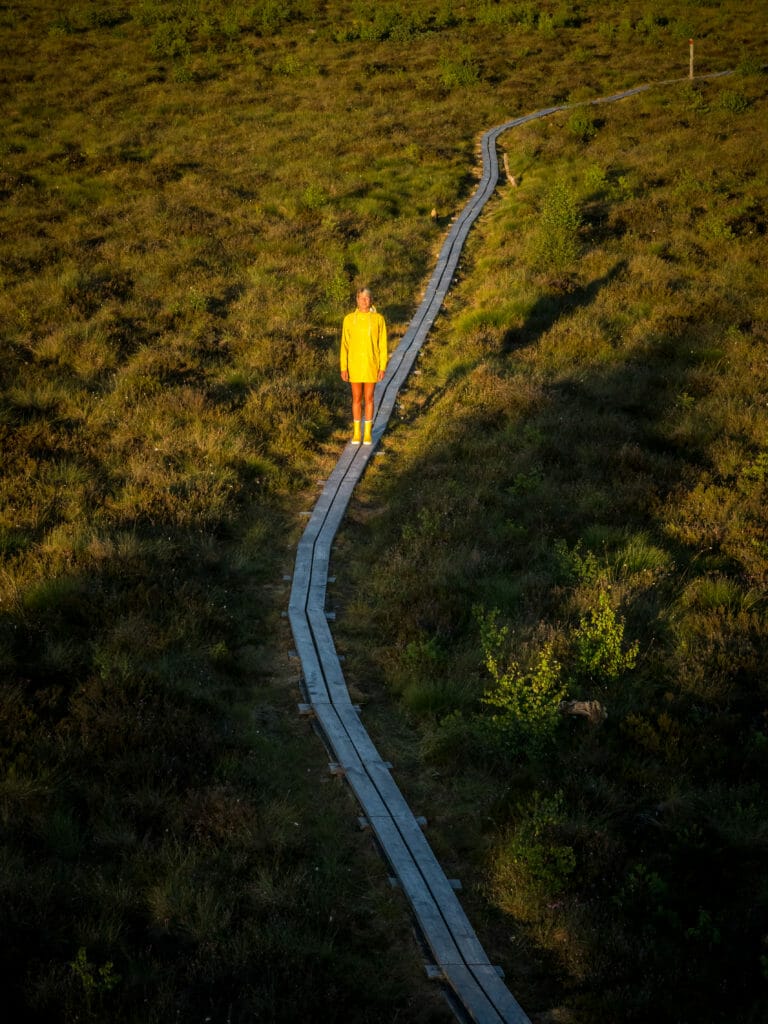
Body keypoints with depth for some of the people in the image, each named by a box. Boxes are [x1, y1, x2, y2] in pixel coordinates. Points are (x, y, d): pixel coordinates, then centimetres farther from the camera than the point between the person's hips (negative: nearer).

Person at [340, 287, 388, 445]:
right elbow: (345, 345, 0)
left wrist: (383, 367, -5)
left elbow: (382, 345, -1)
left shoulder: (378, 319, -4)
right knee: (357, 398, 6)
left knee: (369, 398, 5)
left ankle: (368, 433, 16)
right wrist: (343, 368, -5)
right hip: (354, 364, 1)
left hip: (371, 364, -1)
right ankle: (356, 433, 18)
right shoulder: (349, 319, -2)